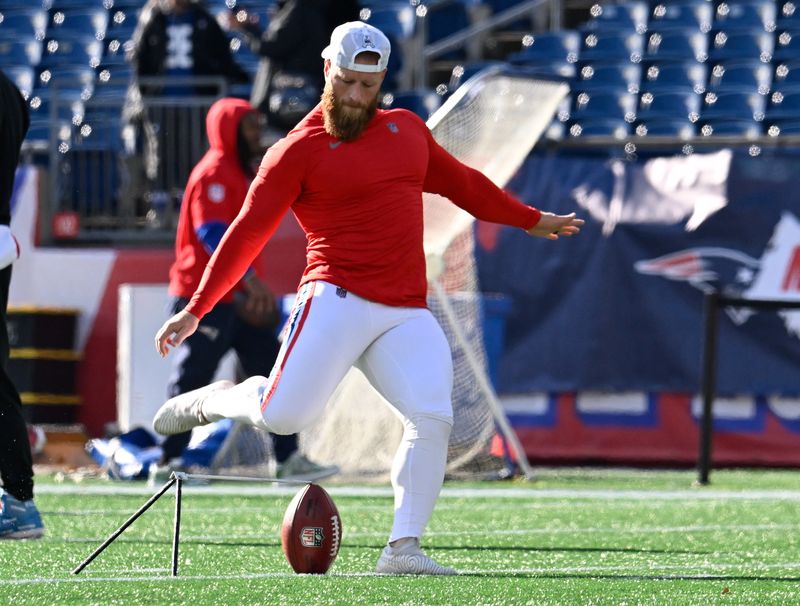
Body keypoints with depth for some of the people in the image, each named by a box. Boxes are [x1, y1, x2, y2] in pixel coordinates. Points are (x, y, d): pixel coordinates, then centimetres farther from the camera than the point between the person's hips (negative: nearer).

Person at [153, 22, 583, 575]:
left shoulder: (407, 129, 17)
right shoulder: (298, 151, 0)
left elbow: (461, 182, 33)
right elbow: (248, 234, -3)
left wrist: (531, 220, 40)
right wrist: (195, 310, -7)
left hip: (408, 316, 5)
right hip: (338, 301, -5)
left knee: (432, 419, -14)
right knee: (283, 415, -19)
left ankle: (404, 548, -9)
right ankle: (212, 401, 14)